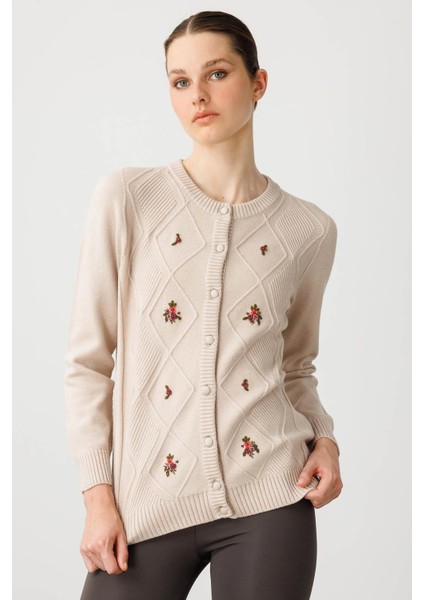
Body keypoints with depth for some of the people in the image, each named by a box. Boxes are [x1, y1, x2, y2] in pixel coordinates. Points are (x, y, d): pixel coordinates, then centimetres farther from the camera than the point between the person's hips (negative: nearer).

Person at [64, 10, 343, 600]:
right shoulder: (128, 197, -2)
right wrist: (98, 493, -4)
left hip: (269, 497, 1)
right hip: (147, 504, -1)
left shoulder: (309, 229, 4)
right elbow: (87, 359, 0)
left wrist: (323, 438, -1)